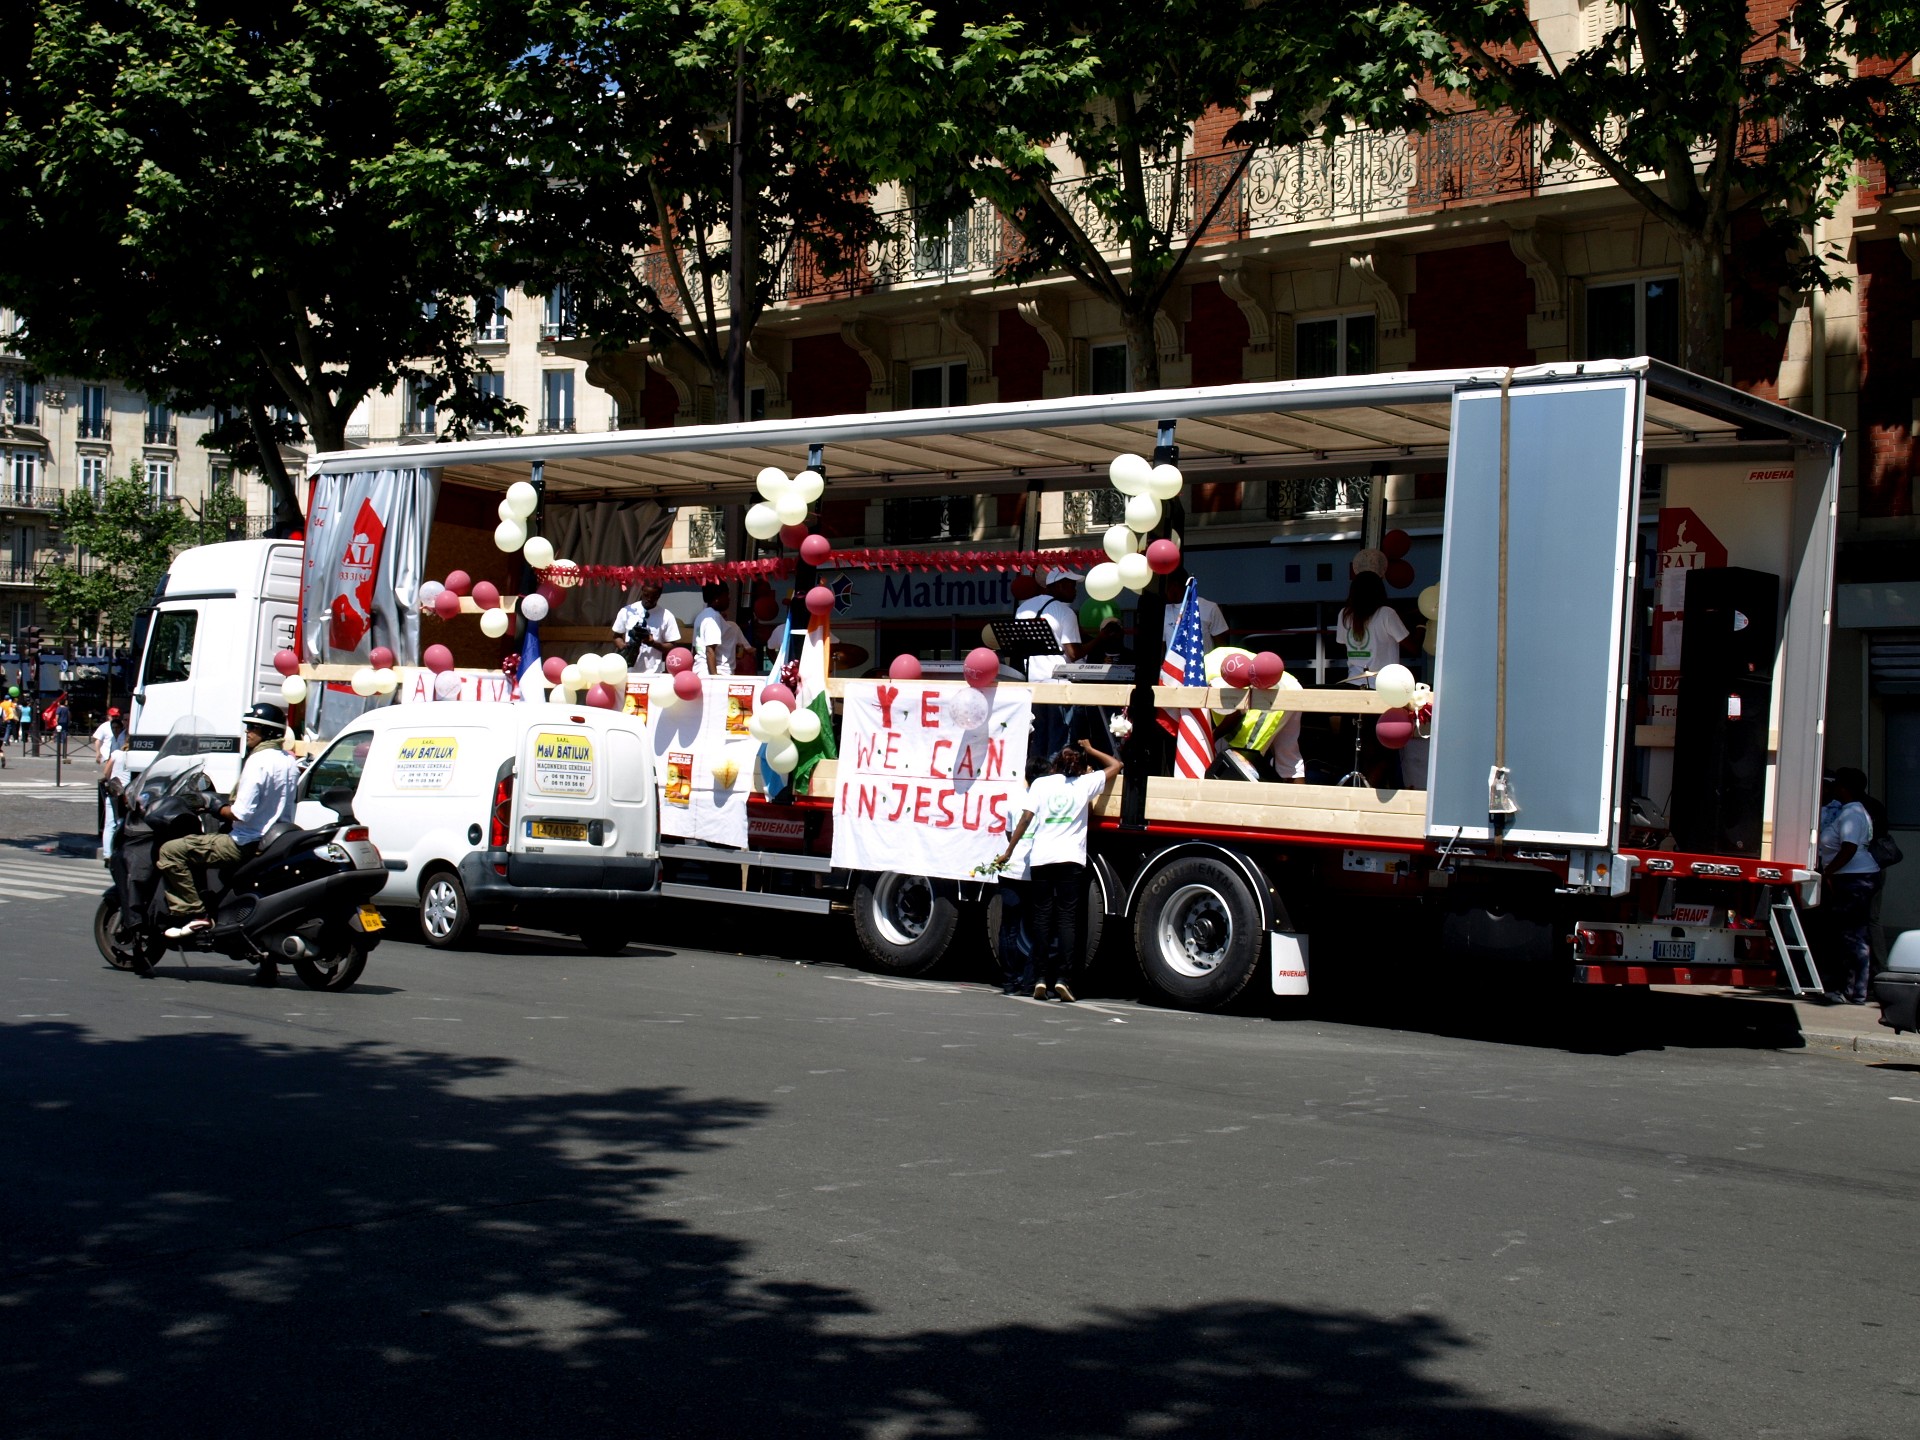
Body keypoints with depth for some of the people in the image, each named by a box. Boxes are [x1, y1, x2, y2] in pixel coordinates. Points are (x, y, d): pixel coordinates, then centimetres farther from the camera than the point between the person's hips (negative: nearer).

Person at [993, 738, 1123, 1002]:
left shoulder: (1041, 784, 7)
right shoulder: (1085, 784, 5)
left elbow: (1026, 819, 1)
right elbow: (1115, 765, 19)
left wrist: (1008, 851, 6)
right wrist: (1090, 750, 31)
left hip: (1040, 858, 1)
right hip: (1071, 859, -1)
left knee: (1041, 918, 5)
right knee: (1067, 918, -1)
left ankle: (1041, 978, 0)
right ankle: (1062, 978, -10)